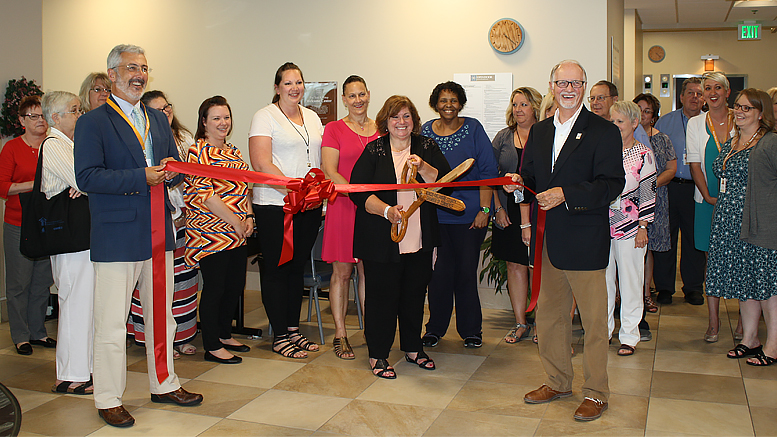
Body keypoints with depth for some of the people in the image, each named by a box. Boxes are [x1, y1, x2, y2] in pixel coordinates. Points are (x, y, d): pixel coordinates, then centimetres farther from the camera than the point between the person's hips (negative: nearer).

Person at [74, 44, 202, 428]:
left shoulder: (158, 120, 15)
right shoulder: (92, 122, -5)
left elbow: (174, 167, 19)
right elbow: (86, 177, -15)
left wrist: (173, 172, -6)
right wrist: (141, 177, -22)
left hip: (159, 234, 7)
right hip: (115, 236, -6)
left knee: (162, 316, 16)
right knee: (112, 324, 0)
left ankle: (164, 384, 31)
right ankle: (108, 399, 14)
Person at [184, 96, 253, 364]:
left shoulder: (233, 151, 16)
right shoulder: (199, 151, -9)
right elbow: (204, 194, -16)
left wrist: (249, 217, 4)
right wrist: (235, 221, -16)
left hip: (237, 235, 8)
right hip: (211, 232, -8)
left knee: (236, 285, 13)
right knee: (215, 287, -1)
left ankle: (225, 335, 29)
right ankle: (212, 347, 10)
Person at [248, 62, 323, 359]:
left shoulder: (312, 117, 16)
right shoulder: (265, 116, -4)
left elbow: (322, 159, 18)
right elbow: (261, 164, -14)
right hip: (274, 205, -6)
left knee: (297, 266, 12)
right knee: (276, 269, 1)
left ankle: (293, 328, 23)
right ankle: (280, 336, 9)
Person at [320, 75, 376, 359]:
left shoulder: (380, 130, 11)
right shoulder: (334, 129, 0)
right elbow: (330, 172, -7)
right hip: (343, 207, -3)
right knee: (342, 271, 2)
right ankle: (340, 334, 11)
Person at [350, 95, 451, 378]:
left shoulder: (427, 147, 6)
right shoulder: (374, 151, 0)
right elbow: (358, 190, -7)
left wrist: (422, 167, -20)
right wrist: (387, 210, -21)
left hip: (420, 238, 3)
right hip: (381, 239, -3)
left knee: (415, 292, 12)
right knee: (382, 294, 1)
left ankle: (413, 347, 30)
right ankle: (378, 355, 15)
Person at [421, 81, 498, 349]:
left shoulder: (473, 129, 2)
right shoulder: (425, 131, 10)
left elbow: (488, 171, 0)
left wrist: (484, 209, -7)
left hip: (469, 214, -2)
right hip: (434, 214, 2)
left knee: (466, 272, 3)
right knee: (439, 272, 1)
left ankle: (471, 330, 18)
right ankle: (435, 328, 18)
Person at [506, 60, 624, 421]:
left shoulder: (604, 132, -5)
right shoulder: (539, 132, 14)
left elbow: (611, 184, -14)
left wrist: (566, 195, -24)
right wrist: (520, 183, -5)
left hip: (586, 241, -6)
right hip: (548, 240, 6)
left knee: (593, 320, 3)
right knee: (549, 315, 15)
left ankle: (595, 392, 18)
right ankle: (558, 382, 31)